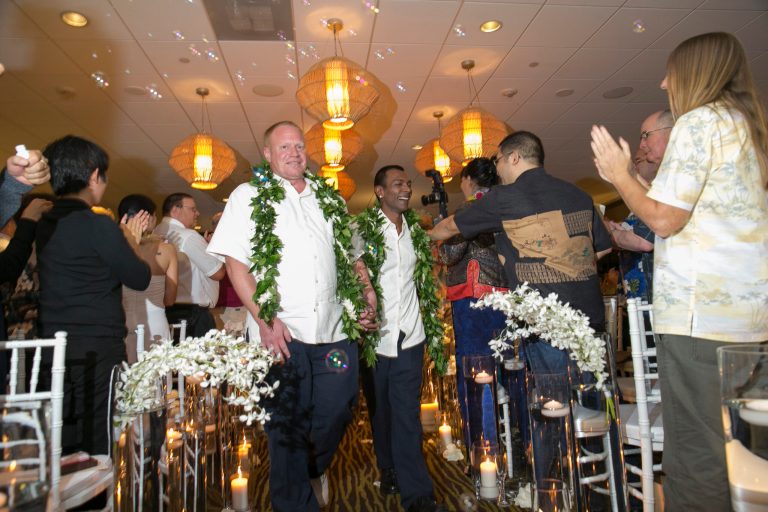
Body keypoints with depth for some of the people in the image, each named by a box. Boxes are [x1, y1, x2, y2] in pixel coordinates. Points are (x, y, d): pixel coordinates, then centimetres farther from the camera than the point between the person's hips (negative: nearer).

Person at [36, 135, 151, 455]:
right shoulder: (97, 225, -16)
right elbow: (140, 279, -9)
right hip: (97, 348, -8)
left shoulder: (43, 225, 8)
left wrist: (126, 238, 21)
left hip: (53, 346, 8)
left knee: (62, 444, 16)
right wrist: (130, 241, 6)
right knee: (96, 442, 3)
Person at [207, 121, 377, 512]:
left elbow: (351, 256, 21)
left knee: (335, 414, 10)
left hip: (334, 331, 4)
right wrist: (264, 320, -13)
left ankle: (313, 469, 42)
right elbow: (235, 263, -5)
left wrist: (368, 297, 6)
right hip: (281, 333, -3)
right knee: (286, 426, 6)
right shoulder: (249, 196, 3)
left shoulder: (329, 199, 15)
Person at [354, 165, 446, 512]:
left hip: (410, 335, 3)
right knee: (380, 410, 11)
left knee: (407, 412, 2)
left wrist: (430, 317, 15)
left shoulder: (415, 230, 11)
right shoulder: (362, 229, -4)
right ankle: (389, 470, 31)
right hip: (376, 336, -2)